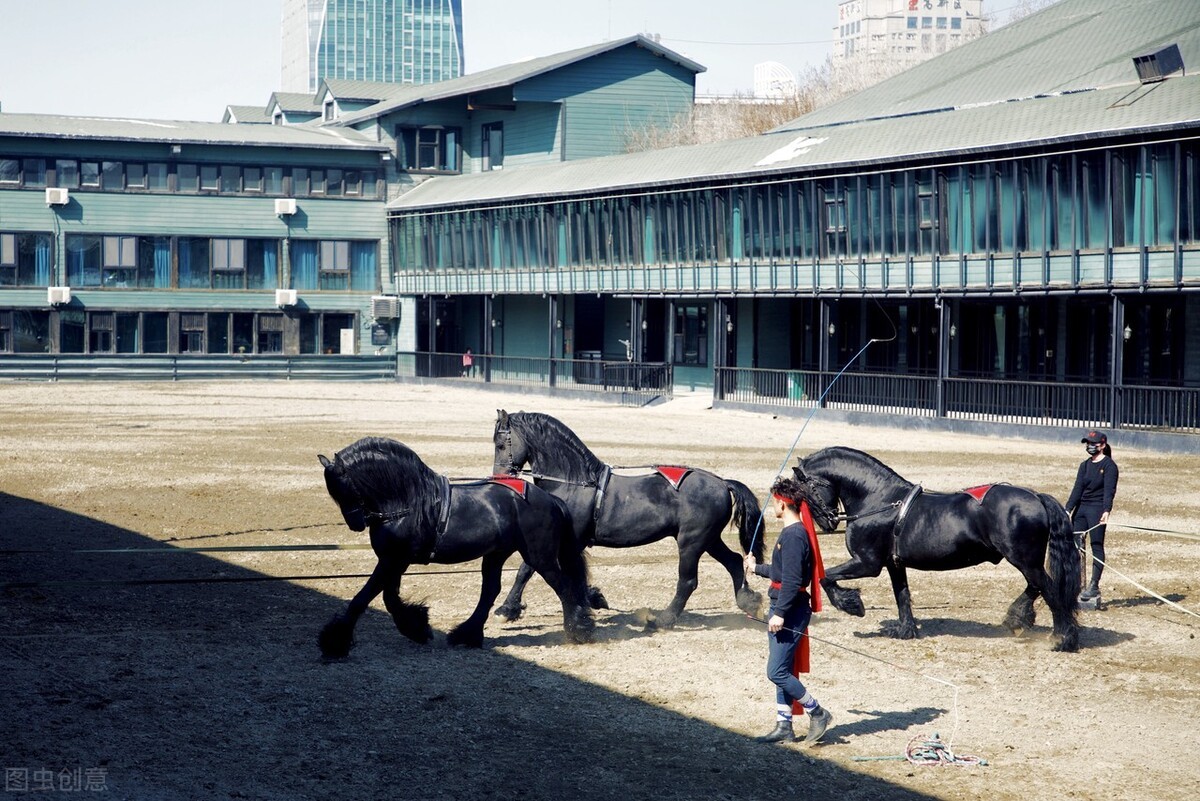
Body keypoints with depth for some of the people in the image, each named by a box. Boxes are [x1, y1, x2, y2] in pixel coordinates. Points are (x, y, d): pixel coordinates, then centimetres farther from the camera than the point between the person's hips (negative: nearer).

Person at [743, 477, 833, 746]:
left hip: (790, 610, -11)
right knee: (781, 672, 13)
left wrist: (780, 613, -25)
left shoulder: (794, 535, -18)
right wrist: (757, 568, 42)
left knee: (777, 672, -9)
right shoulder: (792, 532, 14)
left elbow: (792, 580, -24)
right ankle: (783, 727, 19)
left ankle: (818, 714, 2)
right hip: (784, 610, 11)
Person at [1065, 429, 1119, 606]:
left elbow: (1109, 490, -14)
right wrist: (1068, 510, -2)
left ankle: (1094, 587, -5)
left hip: (1097, 509, -7)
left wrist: (1106, 511, -28)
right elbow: (1077, 488, 9)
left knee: (1097, 546, -6)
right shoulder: (1085, 465, 15)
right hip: (1081, 508, 7)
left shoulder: (1109, 465, -4)